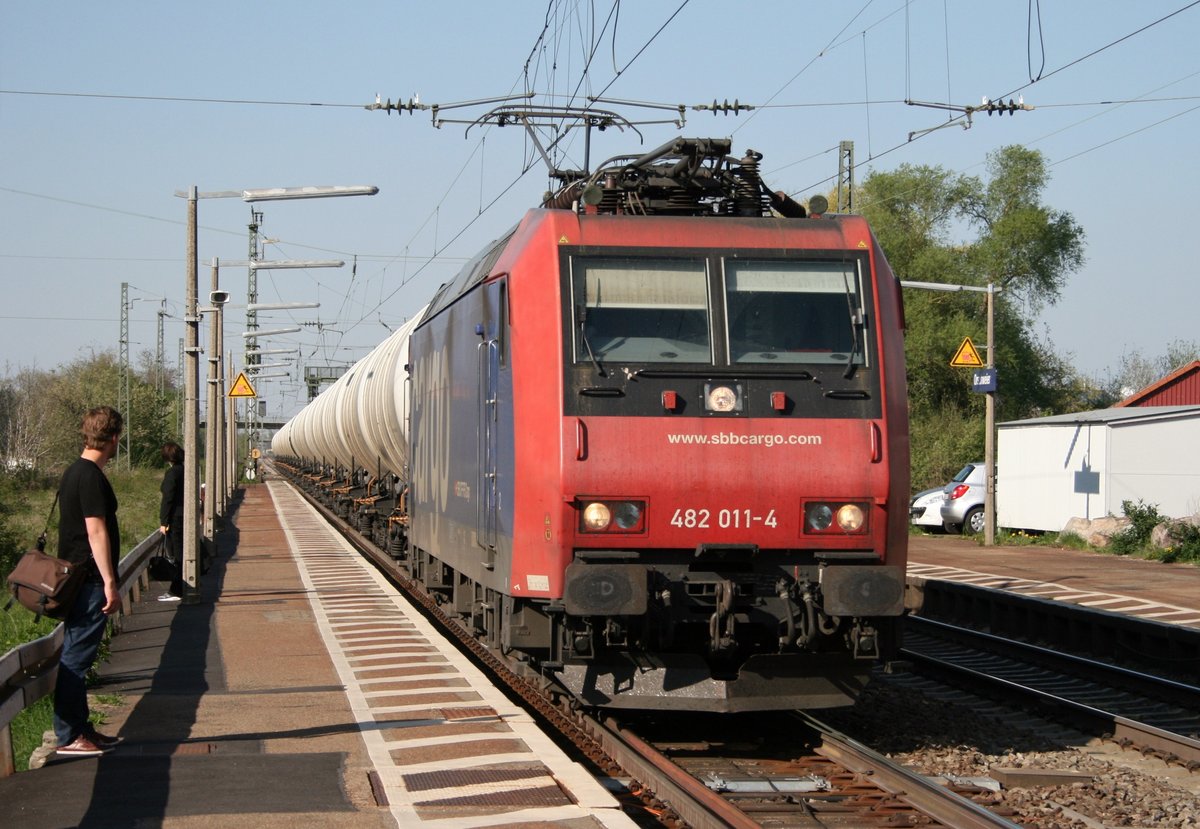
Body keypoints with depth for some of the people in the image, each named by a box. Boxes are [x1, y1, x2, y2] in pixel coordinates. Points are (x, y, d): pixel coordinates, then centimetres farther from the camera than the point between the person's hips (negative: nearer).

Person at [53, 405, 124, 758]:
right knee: (76, 658, -6)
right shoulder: (91, 477, -17)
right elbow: (96, 531, -21)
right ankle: (68, 737, -3)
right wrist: (110, 583, -21)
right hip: (89, 582, -10)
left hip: (76, 579, 10)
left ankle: (80, 728, 22)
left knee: (76, 656, 14)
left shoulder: (74, 472, 13)